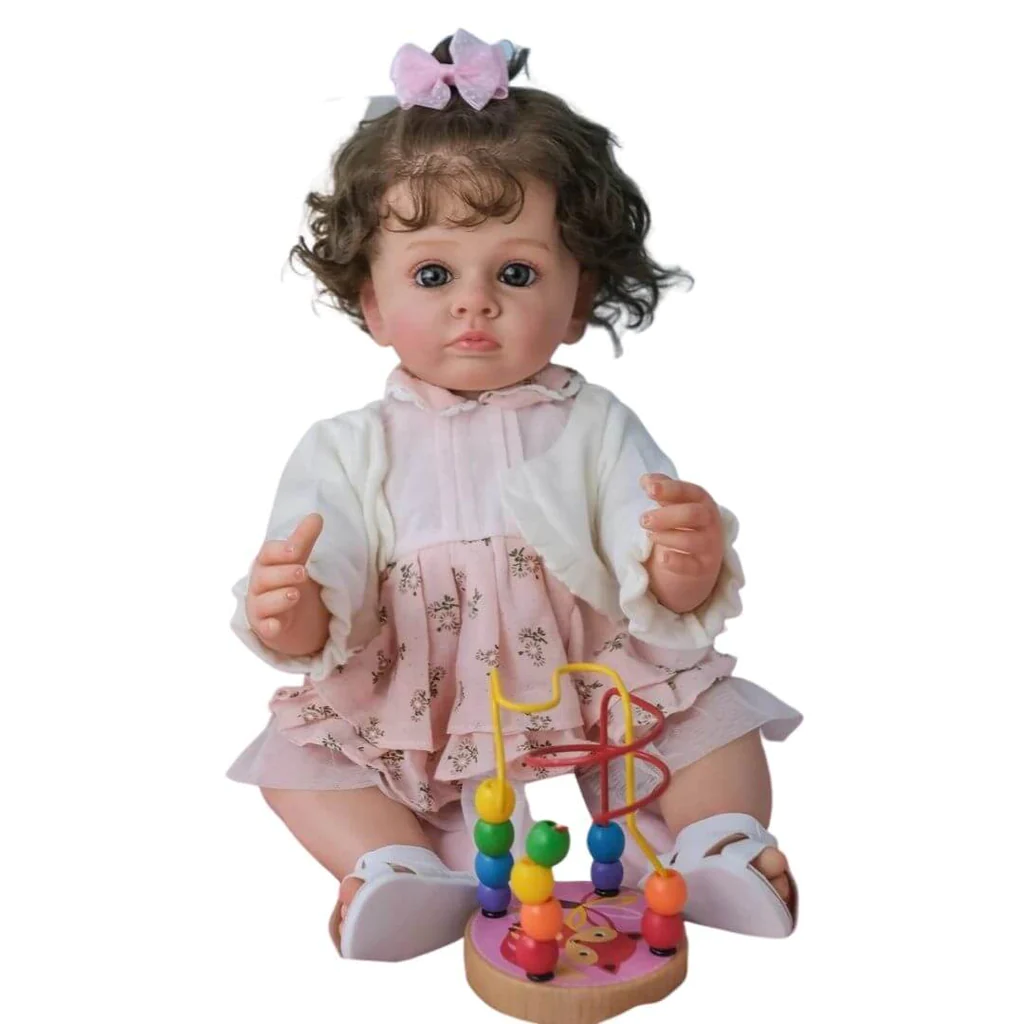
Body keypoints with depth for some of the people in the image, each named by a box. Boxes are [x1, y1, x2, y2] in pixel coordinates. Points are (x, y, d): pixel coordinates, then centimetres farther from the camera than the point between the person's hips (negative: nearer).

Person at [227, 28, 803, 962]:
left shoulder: (595, 428, -3)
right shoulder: (351, 449, -2)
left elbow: (667, 605, -10)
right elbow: (325, 628, -9)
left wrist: (687, 563, -34)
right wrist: (294, 618, -34)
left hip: (597, 702, 0)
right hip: (407, 727, 1)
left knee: (715, 713, -14)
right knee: (295, 751, -14)